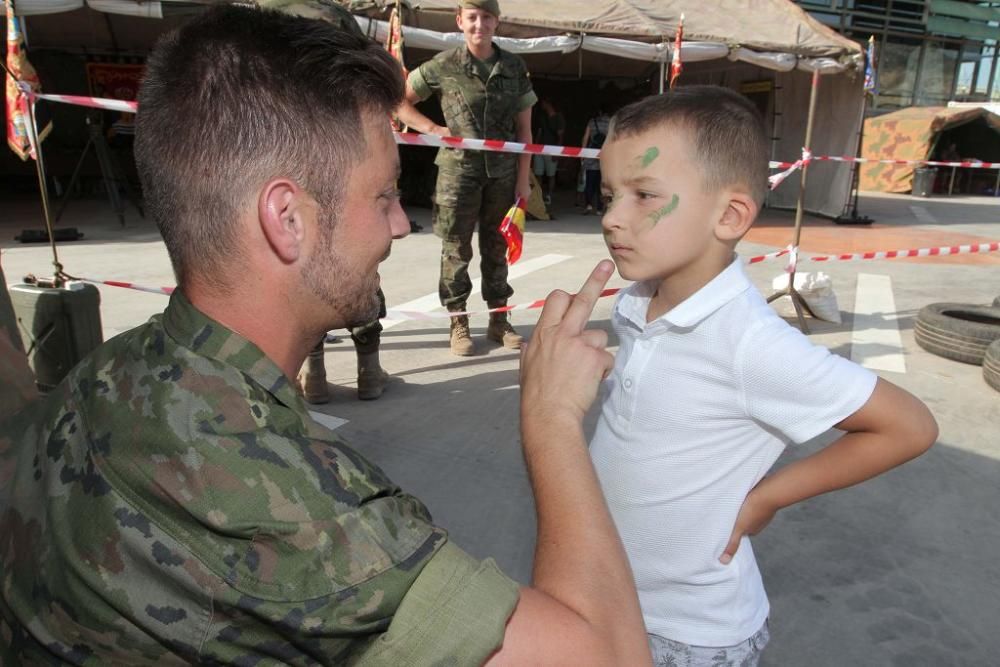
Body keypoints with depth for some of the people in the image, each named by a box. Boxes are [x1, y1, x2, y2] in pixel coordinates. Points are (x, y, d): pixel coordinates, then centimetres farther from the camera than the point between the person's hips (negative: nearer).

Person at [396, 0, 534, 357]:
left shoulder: (514, 67, 4)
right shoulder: (443, 66, -3)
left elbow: (523, 128, 7)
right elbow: (399, 102, 5)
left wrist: (523, 178, 2)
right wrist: (434, 129, -8)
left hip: (502, 171, 3)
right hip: (458, 170, -2)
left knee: (496, 247, 10)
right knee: (456, 249, 2)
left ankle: (498, 320, 22)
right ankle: (458, 323, 14)